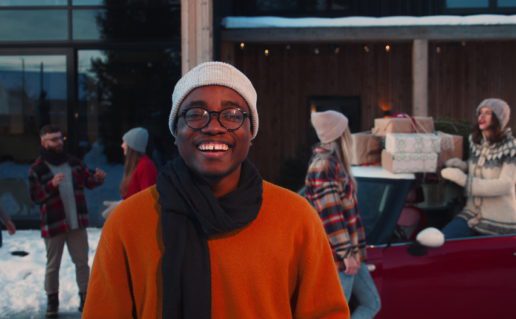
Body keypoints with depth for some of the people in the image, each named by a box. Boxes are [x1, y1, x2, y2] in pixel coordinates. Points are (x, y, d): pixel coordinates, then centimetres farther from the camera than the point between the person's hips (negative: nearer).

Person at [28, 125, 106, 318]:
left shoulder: (73, 163, 4)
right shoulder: (37, 169, -10)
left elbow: (88, 181, 10)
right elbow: (35, 196, -14)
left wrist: (97, 178, -12)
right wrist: (51, 185, -30)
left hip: (77, 223, 4)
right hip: (53, 225, -4)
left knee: (82, 262, 12)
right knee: (53, 265, 10)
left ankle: (85, 297, 25)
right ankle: (52, 301, 25)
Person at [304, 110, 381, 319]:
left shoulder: (335, 163, 14)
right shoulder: (323, 165, -17)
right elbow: (330, 215, -22)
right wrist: (346, 253, -22)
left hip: (351, 253, 10)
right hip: (337, 257, -10)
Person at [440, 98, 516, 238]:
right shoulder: (475, 142, 7)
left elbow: (504, 185, -20)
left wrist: (463, 179, -24)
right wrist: (461, 166, -2)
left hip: (499, 222, -5)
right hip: (472, 214, 5)